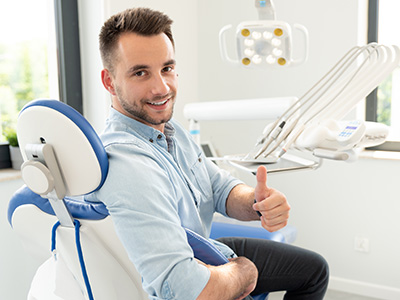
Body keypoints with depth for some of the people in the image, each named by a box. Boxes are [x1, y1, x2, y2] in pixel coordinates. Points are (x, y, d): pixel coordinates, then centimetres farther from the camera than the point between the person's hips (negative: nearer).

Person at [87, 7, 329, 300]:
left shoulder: (169, 126, -5)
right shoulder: (128, 163, -37)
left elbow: (221, 187, 0)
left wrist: (256, 204, -24)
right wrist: (244, 271, -20)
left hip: (206, 249, 8)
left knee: (314, 268, 18)